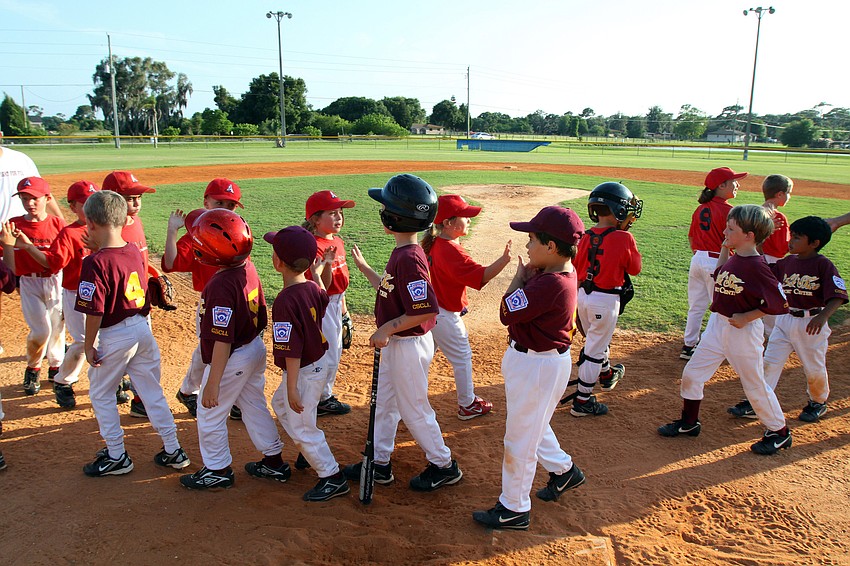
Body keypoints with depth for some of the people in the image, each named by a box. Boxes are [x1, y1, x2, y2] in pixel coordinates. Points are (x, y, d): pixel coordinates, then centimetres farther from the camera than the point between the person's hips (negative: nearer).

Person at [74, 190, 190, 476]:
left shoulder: (96, 262, -19)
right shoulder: (135, 252, 1)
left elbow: (94, 311, -20)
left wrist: (90, 345, -7)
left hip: (114, 336, -6)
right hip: (143, 329, 7)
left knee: (101, 394, 14)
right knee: (153, 392, 15)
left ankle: (117, 457, 21)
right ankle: (173, 451, 22)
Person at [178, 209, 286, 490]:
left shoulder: (220, 286, -29)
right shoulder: (248, 268, -6)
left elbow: (223, 341, -27)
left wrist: (212, 384, -22)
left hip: (232, 360, -8)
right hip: (256, 350, 8)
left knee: (210, 415, 12)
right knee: (254, 406, 22)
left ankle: (218, 470, 29)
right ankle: (274, 462, 34)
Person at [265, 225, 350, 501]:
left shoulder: (285, 301, -30)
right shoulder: (313, 287, -5)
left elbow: (292, 351, -28)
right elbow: (323, 299, 21)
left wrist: (292, 388, -21)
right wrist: (319, 271, 31)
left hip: (304, 371, -9)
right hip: (320, 361, 9)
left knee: (300, 427, 7)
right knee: (280, 404, 30)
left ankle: (333, 477, 18)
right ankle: (312, 452, 45)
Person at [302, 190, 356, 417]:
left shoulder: (337, 242, 5)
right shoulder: (314, 247, -23)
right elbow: (322, 286, -27)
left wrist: (344, 311, 20)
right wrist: (327, 263, -43)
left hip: (335, 304, 10)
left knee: (335, 352, 20)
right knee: (328, 356, 1)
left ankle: (325, 395, 36)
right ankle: (321, 399, 20)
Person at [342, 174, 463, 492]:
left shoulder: (409, 258, -27)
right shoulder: (401, 253, 4)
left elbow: (426, 310, -31)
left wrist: (387, 329, -23)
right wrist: (363, 267, 19)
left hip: (409, 345, -10)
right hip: (394, 344, 10)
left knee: (413, 409, 7)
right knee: (383, 404, 20)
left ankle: (444, 466, 26)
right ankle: (379, 464, 35)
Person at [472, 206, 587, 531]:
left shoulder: (551, 284, -30)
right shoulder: (563, 271, 1)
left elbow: (506, 313, -23)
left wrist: (520, 277, -11)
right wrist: (527, 276, -10)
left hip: (538, 366, -10)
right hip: (532, 359, 10)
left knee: (520, 437, 5)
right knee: (532, 425, 28)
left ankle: (514, 509, 22)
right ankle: (563, 470, 47)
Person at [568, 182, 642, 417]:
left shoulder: (586, 237, -2)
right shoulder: (623, 238, -17)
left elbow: (577, 268, 4)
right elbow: (634, 268, -4)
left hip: (582, 294, 6)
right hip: (606, 300, -6)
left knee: (597, 340, 27)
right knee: (595, 349, 3)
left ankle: (607, 374, 53)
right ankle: (582, 401, 11)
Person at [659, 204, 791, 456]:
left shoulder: (756, 266, -21)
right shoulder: (733, 259, 3)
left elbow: (779, 303, -20)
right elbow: (720, 278, 20)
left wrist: (746, 317, -18)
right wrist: (724, 249, 10)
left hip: (743, 332, -8)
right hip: (717, 325, 8)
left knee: (755, 385, 7)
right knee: (691, 373, 11)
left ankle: (779, 432, 29)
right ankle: (689, 422, 29)